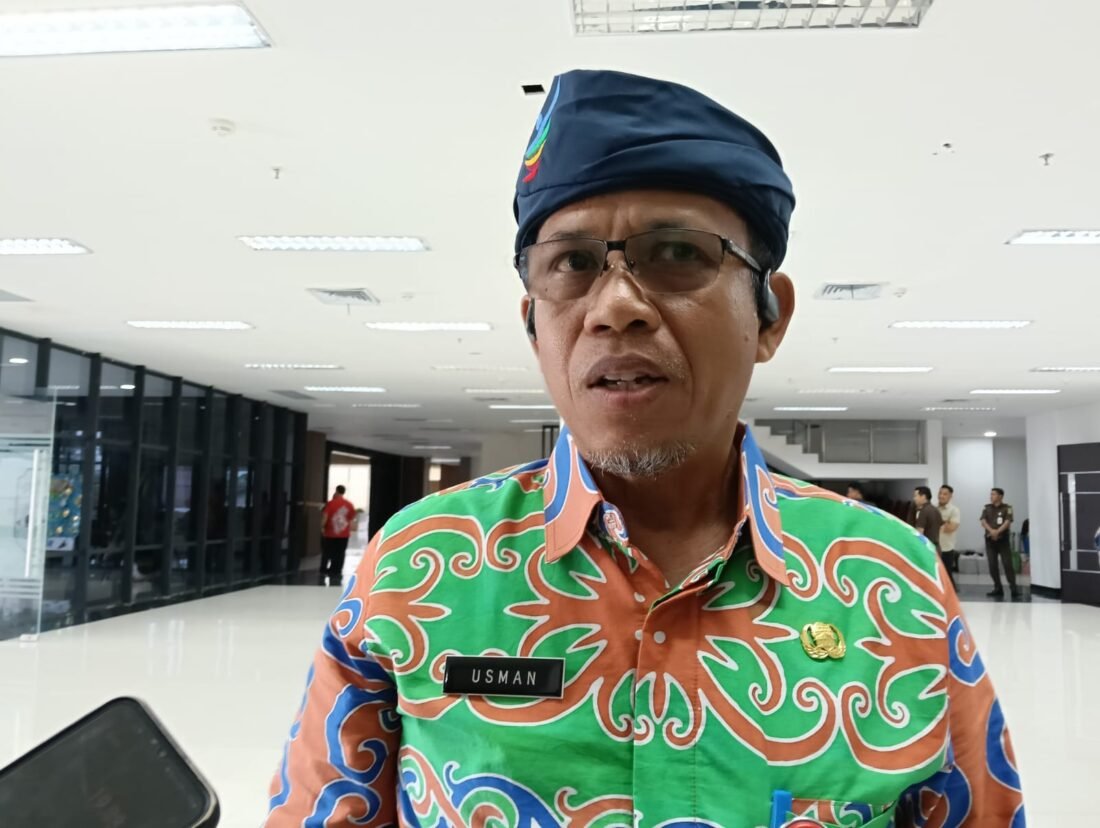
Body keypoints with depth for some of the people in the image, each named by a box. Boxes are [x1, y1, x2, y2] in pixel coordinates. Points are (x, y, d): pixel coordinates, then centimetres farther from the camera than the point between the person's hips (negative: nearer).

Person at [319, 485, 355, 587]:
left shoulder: (331, 503, -8)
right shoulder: (349, 504, 1)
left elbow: (324, 516, -11)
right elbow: (352, 519, 5)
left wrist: (322, 527, 1)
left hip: (330, 534, -2)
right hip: (344, 535, 2)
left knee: (327, 554, 8)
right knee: (339, 555, 6)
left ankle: (323, 572, 11)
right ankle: (336, 572, 5)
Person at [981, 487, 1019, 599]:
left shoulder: (1007, 508, 0)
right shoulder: (987, 508, 10)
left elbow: (1007, 522, -12)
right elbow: (983, 521, -3)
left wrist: (997, 532, -24)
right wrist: (991, 531, -21)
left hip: (1003, 539, -3)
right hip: (990, 540, 3)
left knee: (1007, 564, -9)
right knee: (992, 565, 2)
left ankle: (1014, 588, -8)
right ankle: (998, 589, 8)